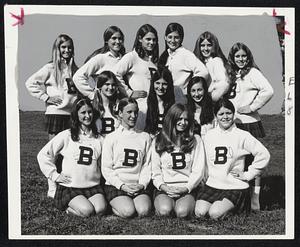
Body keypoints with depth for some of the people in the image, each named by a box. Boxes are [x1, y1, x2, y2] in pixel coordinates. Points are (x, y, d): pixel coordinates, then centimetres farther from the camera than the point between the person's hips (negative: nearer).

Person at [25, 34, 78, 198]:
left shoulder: (75, 69, 12)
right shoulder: (51, 68, -2)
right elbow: (30, 83, -4)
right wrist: (45, 97, -8)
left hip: (72, 114, 4)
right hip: (55, 113, -4)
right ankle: (52, 188, 7)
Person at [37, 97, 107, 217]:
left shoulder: (99, 139, 9)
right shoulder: (66, 136, -2)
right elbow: (43, 155, 0)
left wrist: (97, 177, 7)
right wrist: (55, 175, -3)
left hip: (93, 186, 3)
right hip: (70, 186, -3)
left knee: (101, 209, -24)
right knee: (87, 211, -24)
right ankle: (65, 206, 5)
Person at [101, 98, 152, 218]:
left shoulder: (145, 137, 13)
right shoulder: (111, 138, 5)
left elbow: (147, 165, 9)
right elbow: (106, 168, 1)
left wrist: (142, 184, -7)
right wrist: (122, 185, -11)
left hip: (138, 186, 2)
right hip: (115, 186, -1)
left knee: (144, 211, -26)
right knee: (128, 211, -26)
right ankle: (114, 206, 5)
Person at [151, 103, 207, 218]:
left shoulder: (195, 140, 9)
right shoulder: (158, 141, 9)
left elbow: (199, 170, 4)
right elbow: (155, 170, 7)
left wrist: (187, 187, -10)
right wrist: (162, 186, -11)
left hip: (187, 188, 0)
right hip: (164, 188, 0)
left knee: (182, 212, -29)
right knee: (165, 211, -30)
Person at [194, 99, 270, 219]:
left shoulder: (242, 136, -4)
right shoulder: (208, 136, 9)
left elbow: (263, 155, -7)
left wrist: (248, 174, -7)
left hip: (235, 187, -4)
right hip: (212, 185, 4)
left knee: (215, 214, -24)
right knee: (200, 212, -19)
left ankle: (233, 206, 9)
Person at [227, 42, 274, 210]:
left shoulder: (252, 72, -6)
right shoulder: (232, 75, 15)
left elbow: (268, 91, -19)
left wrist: (252, 107, -14)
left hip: (250, 122, -7)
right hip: (234, 123, 7)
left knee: (253, 160, -3)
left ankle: (255, 199, 2)